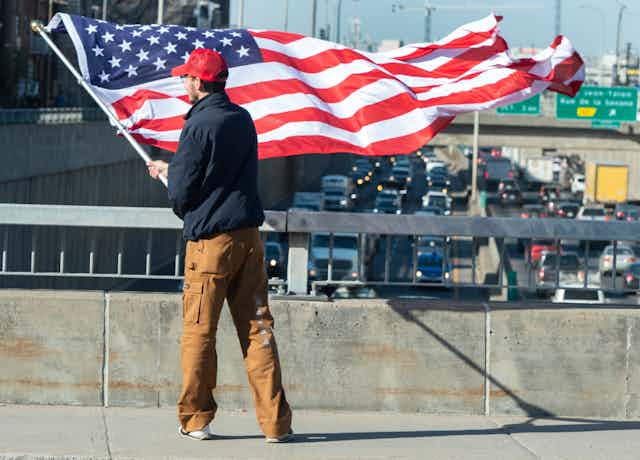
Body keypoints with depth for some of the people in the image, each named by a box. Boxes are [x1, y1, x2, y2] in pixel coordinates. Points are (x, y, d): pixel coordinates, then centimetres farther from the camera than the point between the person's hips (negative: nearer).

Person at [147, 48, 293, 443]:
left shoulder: (199, 126, -12)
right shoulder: (243, 119, 10)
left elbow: (181, 192, -11)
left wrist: (168, 175, 13)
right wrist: (171, 169, 29)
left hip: (210, 241, -6)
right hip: (249, 236, 6)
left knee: (199, 332, 5)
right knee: (258, 328, 5)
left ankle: (195, 419, 10)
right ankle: (276, 421, 2)